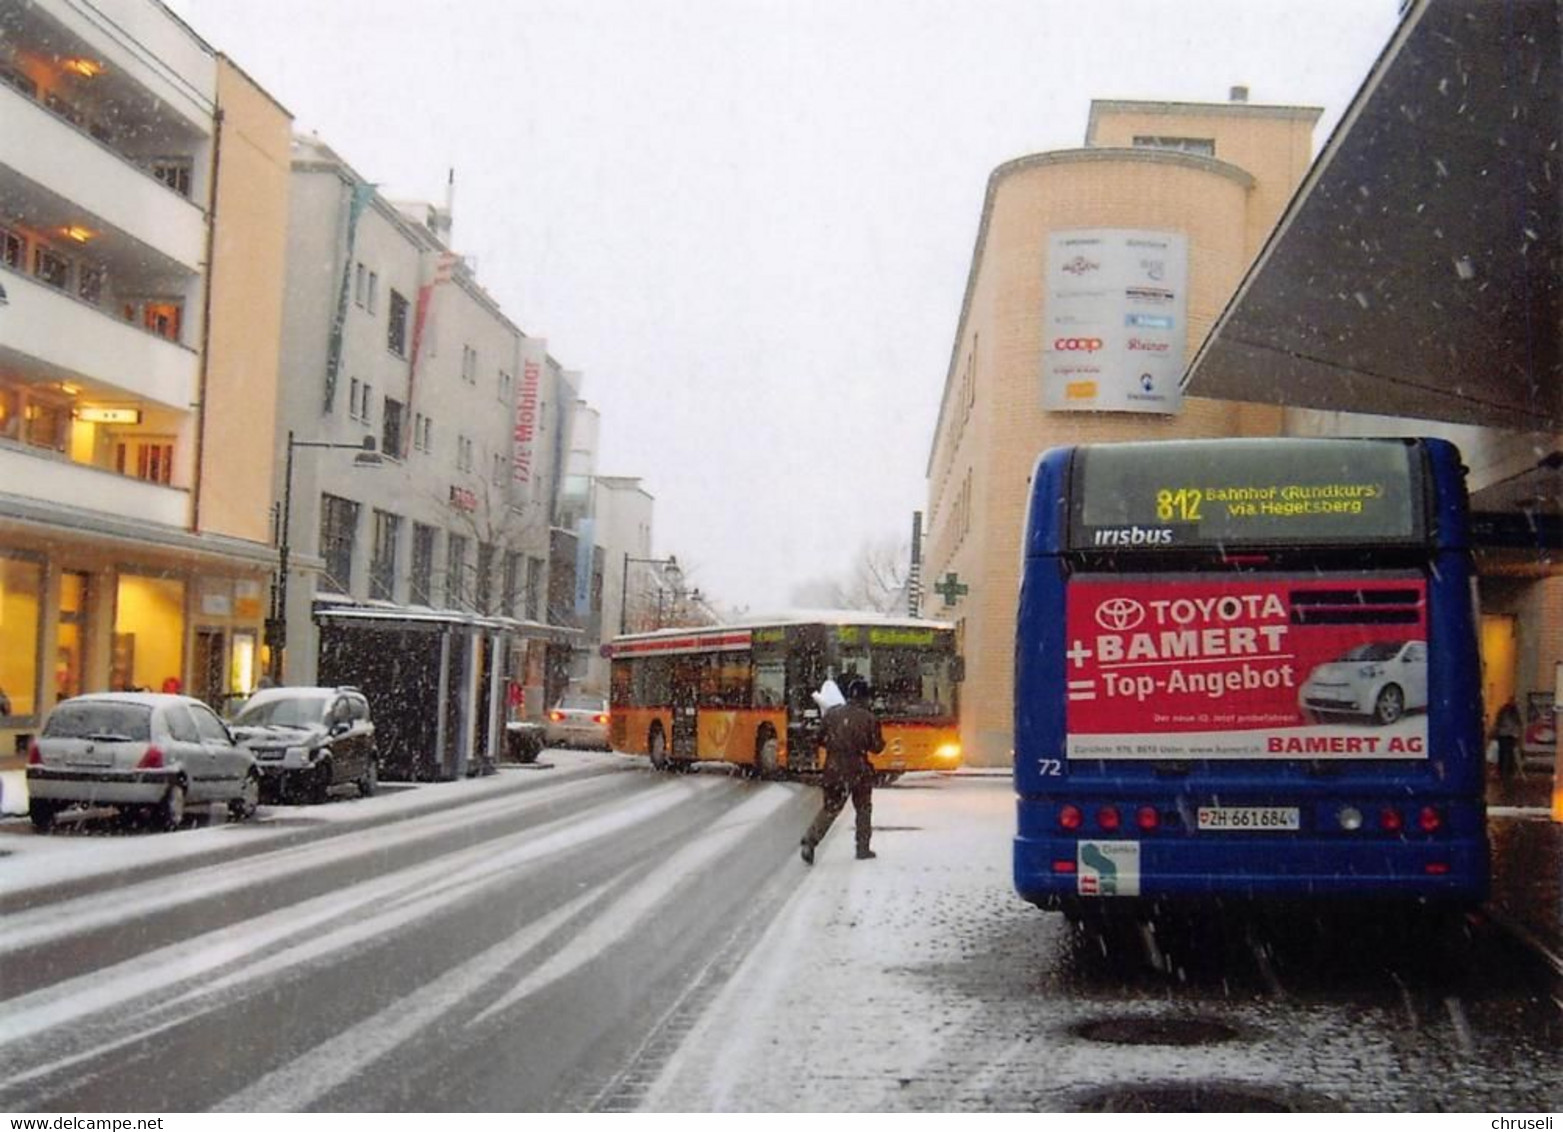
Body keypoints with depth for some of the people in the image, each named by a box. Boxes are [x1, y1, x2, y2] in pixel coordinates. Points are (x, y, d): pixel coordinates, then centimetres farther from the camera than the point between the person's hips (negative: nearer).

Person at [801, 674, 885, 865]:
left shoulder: (832, 714, -3)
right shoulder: (868, 718, -8)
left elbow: (821, 739, 5)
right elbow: (876, 747, -3)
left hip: (834, 768, 2)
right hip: (859, 770, -2)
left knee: (830, 808, 9)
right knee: (863, 809, 17)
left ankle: (810, 840, -9)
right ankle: (863, 848, 18)